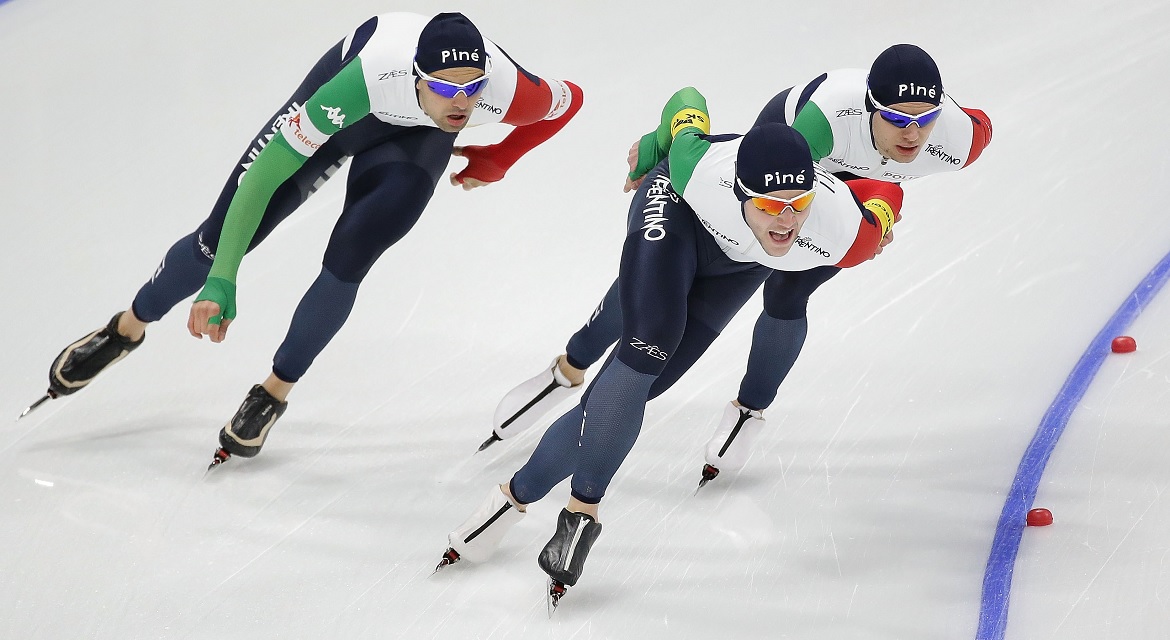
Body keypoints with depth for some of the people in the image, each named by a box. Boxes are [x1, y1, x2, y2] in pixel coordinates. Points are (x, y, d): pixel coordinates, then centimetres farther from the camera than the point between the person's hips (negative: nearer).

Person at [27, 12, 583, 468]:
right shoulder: (365, 78, -45)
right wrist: (221, 283, -42)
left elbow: (569, 100, -13)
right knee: (225, 232, 0)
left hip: (420, 140, 1)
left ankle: (275, 393, 9)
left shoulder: (510, 92, -39)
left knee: (346, 264, -17)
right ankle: (127, 328, 28)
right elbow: (264, 172, -40)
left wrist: (493, 163, -6)